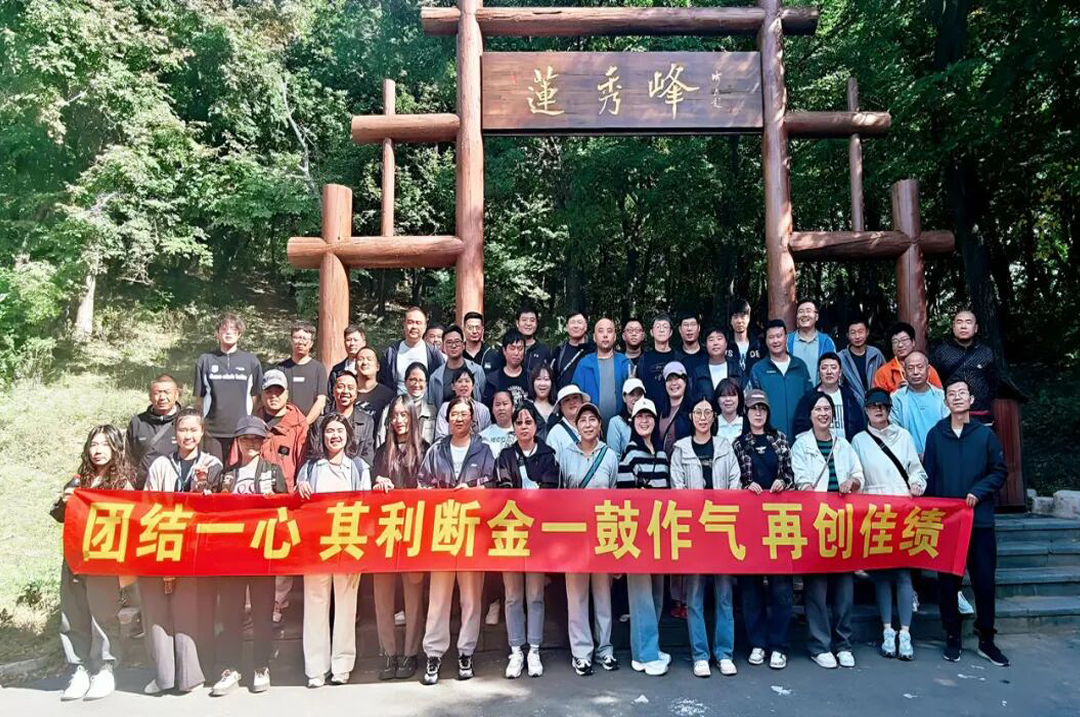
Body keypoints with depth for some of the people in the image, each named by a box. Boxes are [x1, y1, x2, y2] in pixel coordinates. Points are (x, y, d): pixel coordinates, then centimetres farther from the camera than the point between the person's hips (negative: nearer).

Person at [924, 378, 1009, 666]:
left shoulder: (985, 434, 1)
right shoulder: (935, 434, 2)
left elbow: (1000, 471, 3)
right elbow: (929, 477, 3)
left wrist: (978, 492, -12)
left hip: (980, 520, 0)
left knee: (985, 582, 5)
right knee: (948, 582, 6)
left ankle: (986, 640, 21)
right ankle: (952, 639, 19)